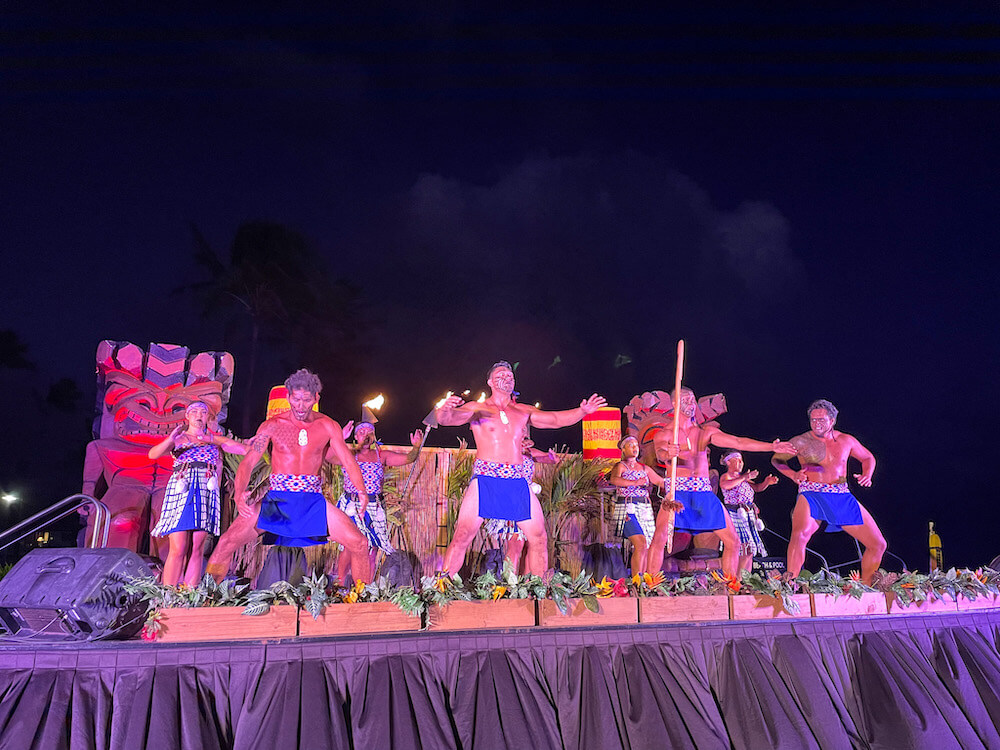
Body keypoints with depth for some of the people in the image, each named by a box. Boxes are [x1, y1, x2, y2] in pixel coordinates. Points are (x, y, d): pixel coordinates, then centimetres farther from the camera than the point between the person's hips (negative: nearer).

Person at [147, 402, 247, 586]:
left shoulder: (215, 439, 21)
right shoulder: (178, 438, 16)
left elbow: (245, 450, 9)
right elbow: (153, 454, -1)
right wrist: (171, 438, -18)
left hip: (206, 491, 2)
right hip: (181, 490, -2)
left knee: (196, 550, -3)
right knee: (178, 550, -11)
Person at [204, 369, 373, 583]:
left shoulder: (328, 426, 2)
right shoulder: (272, 425, 0)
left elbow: (348, 460, -6)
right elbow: (248, 462, -6)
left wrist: (361, 491, -26)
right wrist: (239, 493, -27)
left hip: (313, 501, 1)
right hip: (276, 500, 0)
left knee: (359, 544, -11)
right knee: (227, 542, -16)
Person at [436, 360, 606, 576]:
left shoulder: (524, 411, 19)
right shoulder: (477, 408, 6)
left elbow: (555, 419, 19)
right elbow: (447, 418, -8)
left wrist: (582, 411, 4)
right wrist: (445, 409, -32)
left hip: (518, 482, 4)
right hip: (485, 479, -4)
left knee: (539, 538, 2)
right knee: (462, 536, -12)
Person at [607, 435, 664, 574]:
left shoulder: (645, 468, 17)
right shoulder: (620, 466, 0)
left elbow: (661, 482, 21)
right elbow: (614, 479, -21)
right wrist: (635, 482, -30)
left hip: (645, 510, 6)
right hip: (627, 510, -5)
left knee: (644, 549, 4)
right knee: (640, 544, -20)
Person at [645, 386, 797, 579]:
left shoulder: (705, 431, 14)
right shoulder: (664, 433, 2)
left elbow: (739, 442, 7)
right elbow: (660, 454, -18)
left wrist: (772, 447, -2)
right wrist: (668, 453, -43)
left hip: (705, 491, 5)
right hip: (678, 490, -5)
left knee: (733, 541, 7)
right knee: (659, 538, -22)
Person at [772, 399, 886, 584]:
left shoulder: (846, 440, 9)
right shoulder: (801, 442, -1)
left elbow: (868, 458, 25)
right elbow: (777, 459, 8)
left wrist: (867, 475, 4)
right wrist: (793, 474, -10)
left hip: (843, 497, 5)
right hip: (811, 496, -5)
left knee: (878, 544, 6)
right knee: (800, 535, -34)